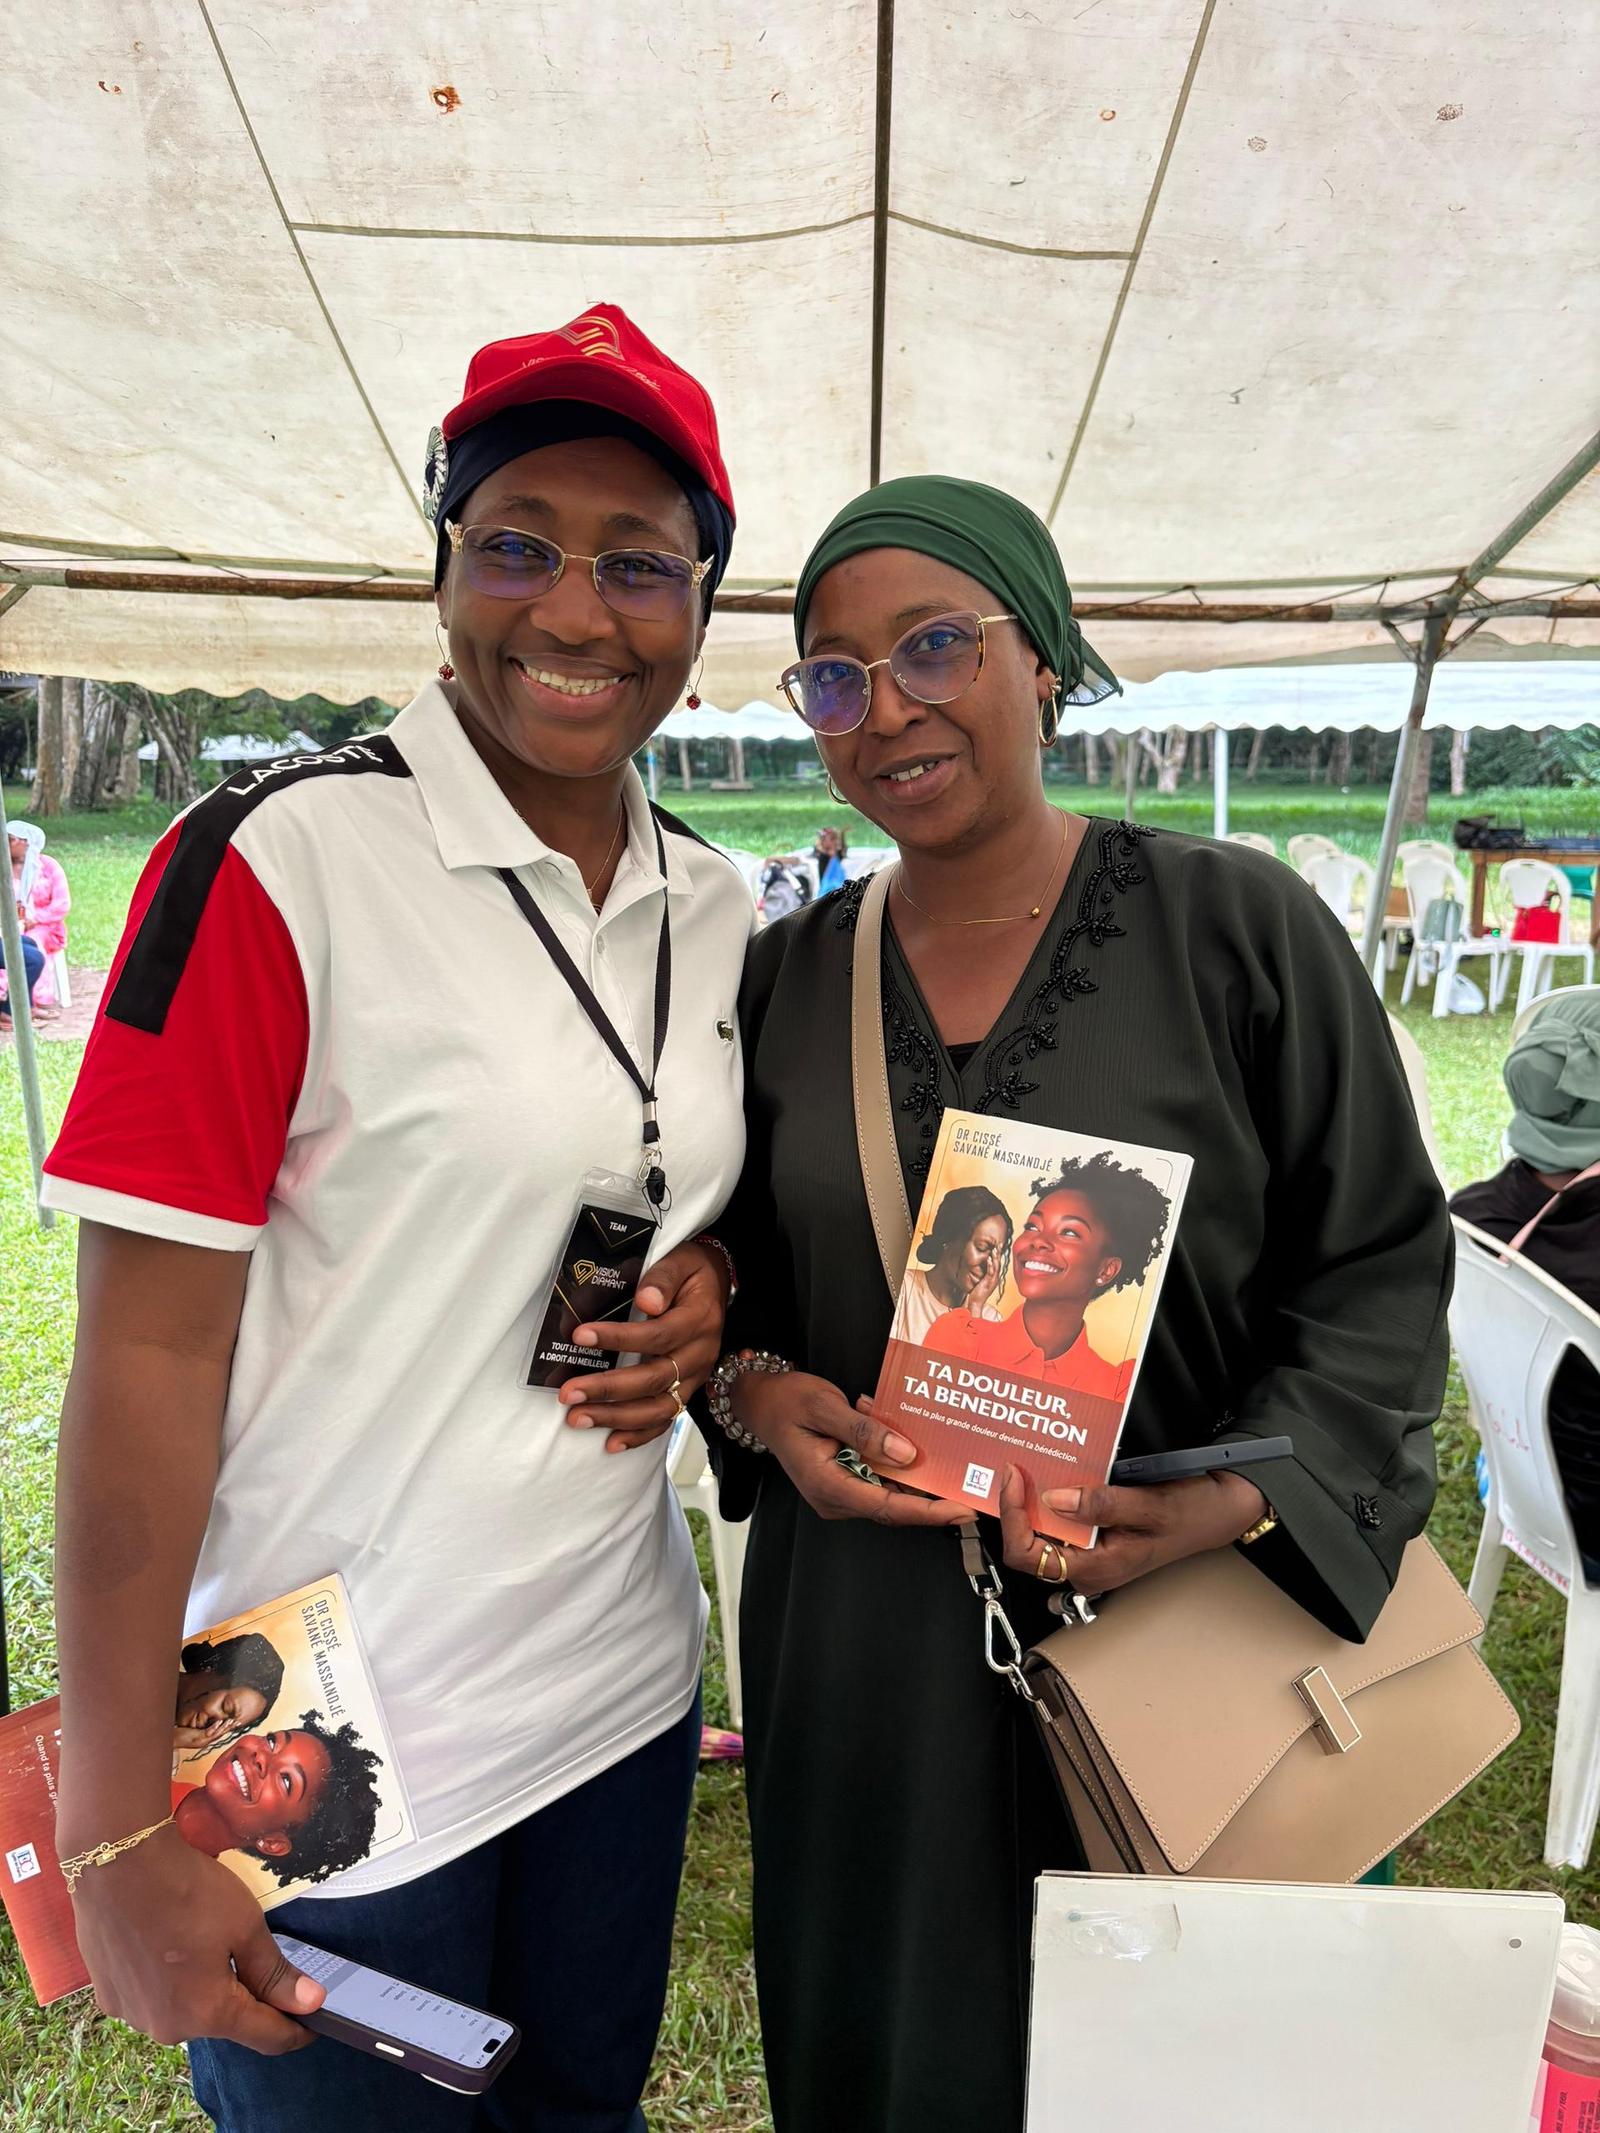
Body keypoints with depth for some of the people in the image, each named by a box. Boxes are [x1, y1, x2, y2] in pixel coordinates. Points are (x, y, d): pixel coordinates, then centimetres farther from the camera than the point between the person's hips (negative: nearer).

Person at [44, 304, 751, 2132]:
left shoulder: (712, 904, 2)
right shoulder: (276, 861, -17)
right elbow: (144, 1358, -16)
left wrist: (711, 1283, -8)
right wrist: (117, 1831, -12)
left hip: (620, 1692, 6)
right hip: (323, 1749, -5)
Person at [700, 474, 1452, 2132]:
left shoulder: (1240, 927, -8)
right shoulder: (782, 978, 2)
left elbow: (1381, 1264, -4)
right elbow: (720, 1279, 10)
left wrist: (1241, 1495, -17)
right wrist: (760, 1396, -10)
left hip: (1176, 1630, -2)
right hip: (860, 1642, 3)